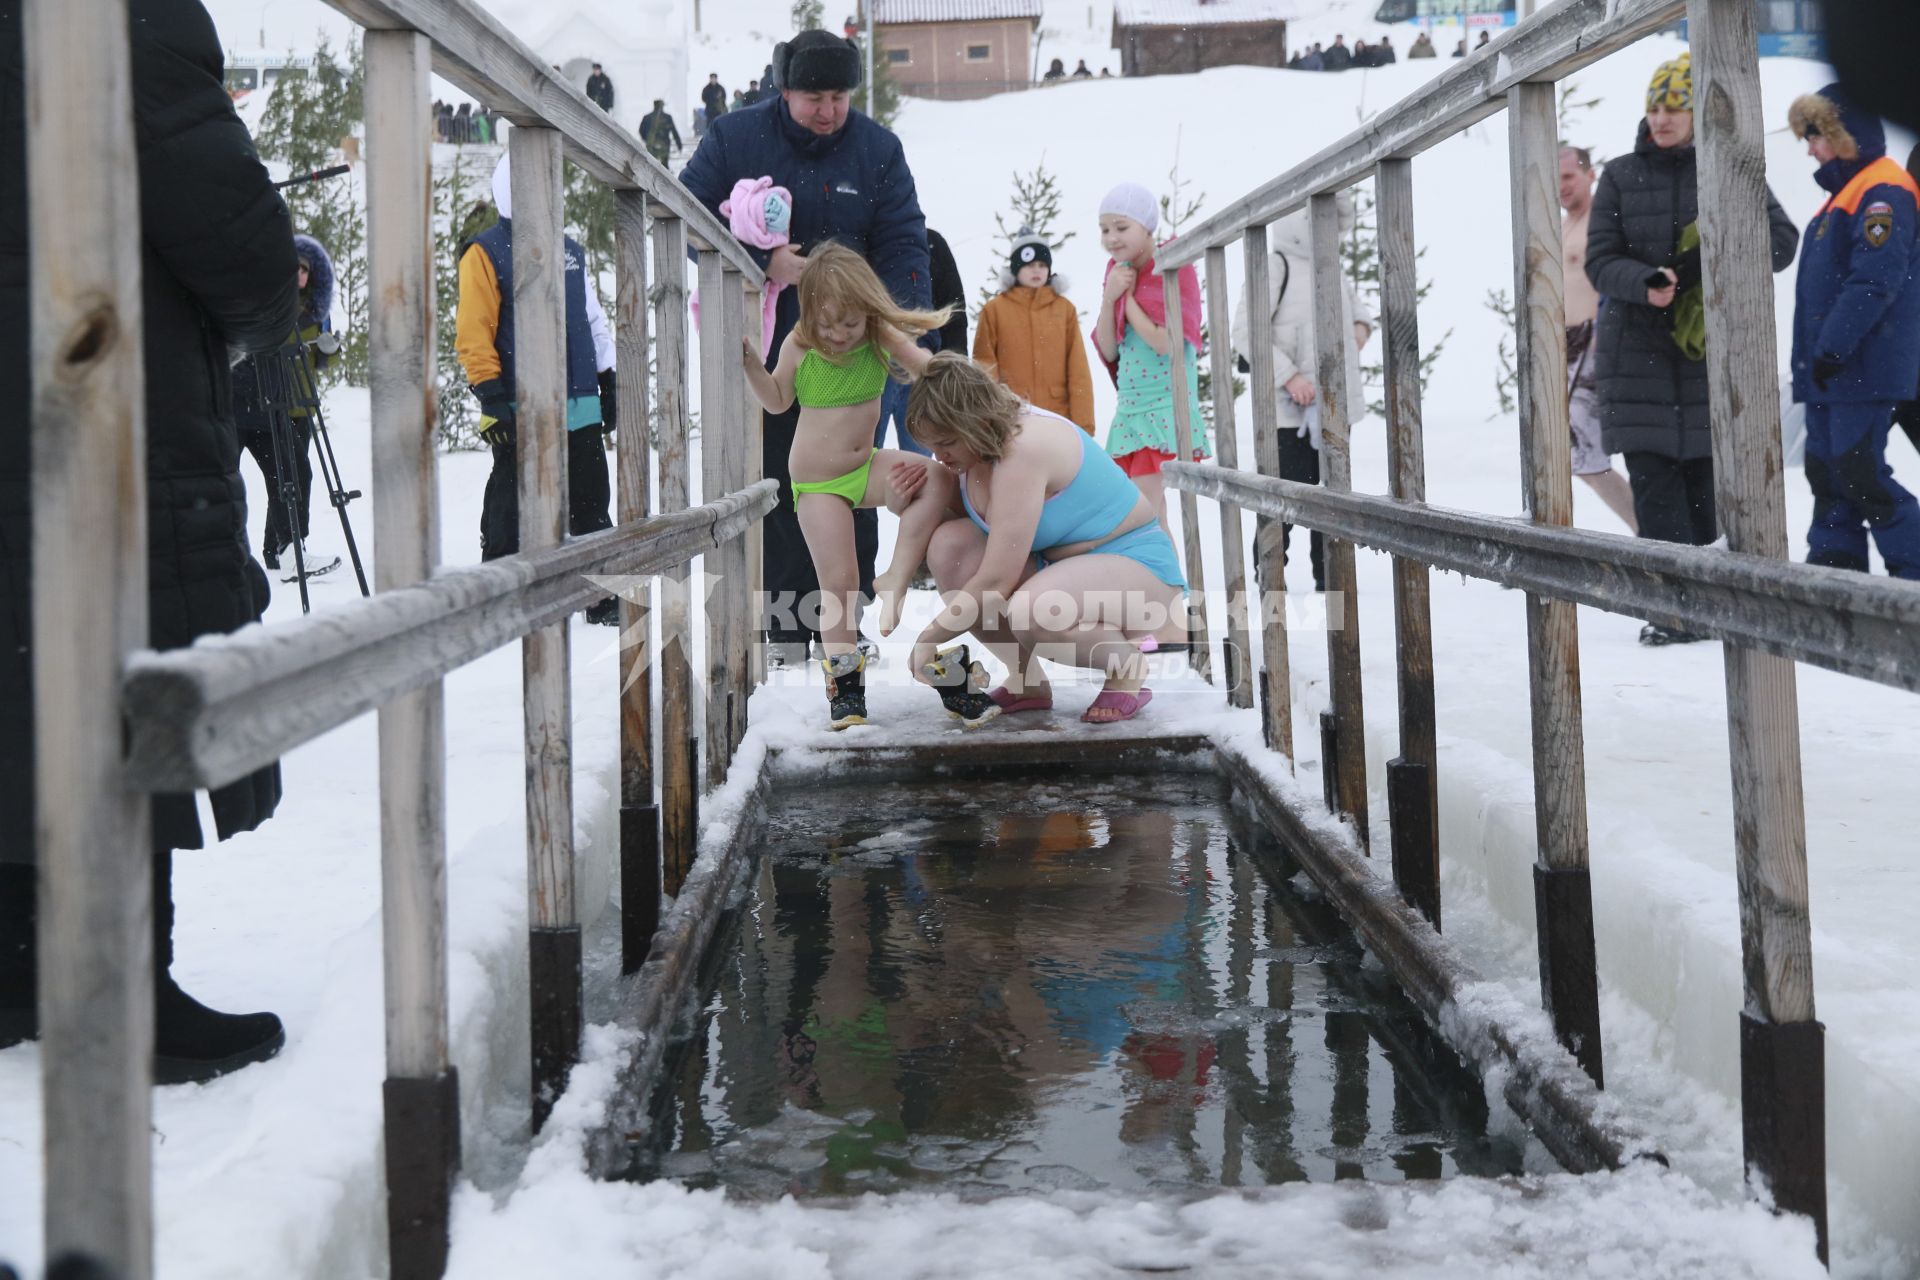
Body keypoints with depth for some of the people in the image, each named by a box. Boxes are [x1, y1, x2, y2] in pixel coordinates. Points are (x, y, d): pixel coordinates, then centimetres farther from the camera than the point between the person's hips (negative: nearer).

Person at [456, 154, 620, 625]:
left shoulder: (570, 251, 17)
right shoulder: (486, 252, -2)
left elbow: (594, 320, 22)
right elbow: (473, 330, -8)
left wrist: (609, 383, 18)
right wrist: (490, 394, -15)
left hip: (580, 406, 6)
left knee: (592, 505, 10)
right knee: (510, 510, -2)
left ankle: (603, 597, 19)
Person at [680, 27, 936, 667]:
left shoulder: (878, 150, 2)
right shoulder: (734, 139, -2)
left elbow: (902, 248, -2)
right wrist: (763, 263, -17)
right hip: (759, 349, -1)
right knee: (772, 489, 1)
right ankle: (785, 630, 5)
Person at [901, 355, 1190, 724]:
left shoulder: (1023, 451, -28)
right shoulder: (980, 439, -1)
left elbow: (996, 581, -29)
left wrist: (929, 638, -21)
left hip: (1135, 564, -9)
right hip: (1057, 562, 9)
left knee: (1033, 611, -40)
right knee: (948, 545, -12)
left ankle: (1127, 664, -7)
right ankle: (1025, 681, -1)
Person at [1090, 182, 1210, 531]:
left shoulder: (1175, 268, -7)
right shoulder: (1120, 271, 12)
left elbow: (1165, 341, -19)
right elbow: (1107, 350, 8)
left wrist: (1128, 296, -8)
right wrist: (1109, 297, -5)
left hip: (1166, 406, -7)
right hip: (1129, 407, 7)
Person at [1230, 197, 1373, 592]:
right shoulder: (1276, 267, -11)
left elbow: (1355, 305, 33)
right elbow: (1246, 331, -17)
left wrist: (1362, 325, 9)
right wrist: (1289, 377, -22)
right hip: (1289, 408, -8)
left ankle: (1329, 577, 21)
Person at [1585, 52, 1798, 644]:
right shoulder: (1621, 177, 6)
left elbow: (1782, 240, -1)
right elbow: (1600, 260, 0)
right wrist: (1645, 282, -21)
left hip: (1710, 351, 0)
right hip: (1638, 355, 1)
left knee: (1707, 482, 1)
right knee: (1654, 481, -5)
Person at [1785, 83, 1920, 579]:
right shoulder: (1842, 195, 19)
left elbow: (1875, 280, -22)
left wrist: (1833, 347, -22)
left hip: (1864, 370, -10)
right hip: (1829, 372, 10)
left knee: (1860, 473, -11)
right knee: (1827, 473, 10)